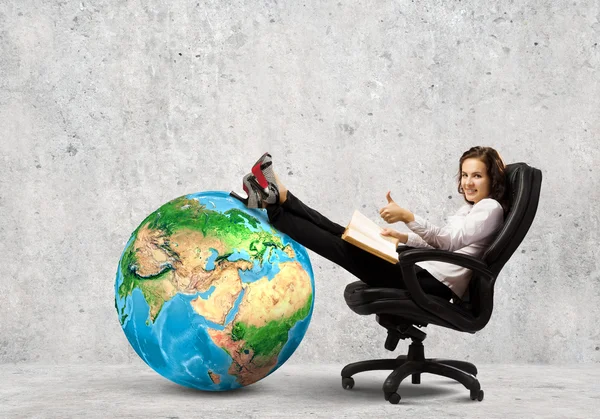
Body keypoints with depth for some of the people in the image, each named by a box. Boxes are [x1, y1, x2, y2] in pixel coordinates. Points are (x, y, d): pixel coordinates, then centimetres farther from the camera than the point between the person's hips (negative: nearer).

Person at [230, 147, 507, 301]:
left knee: (347, 250, -14)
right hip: (426, 274, 9)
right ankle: (278, 197, -5)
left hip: (436, 285, -9)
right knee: (344, 237, -1)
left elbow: (450, 239, -20)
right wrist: (405, 238, 9)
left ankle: (273, 208, -15)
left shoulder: (490, 208, -5)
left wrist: (408, 217, -30)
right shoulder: (469, 208, 24)